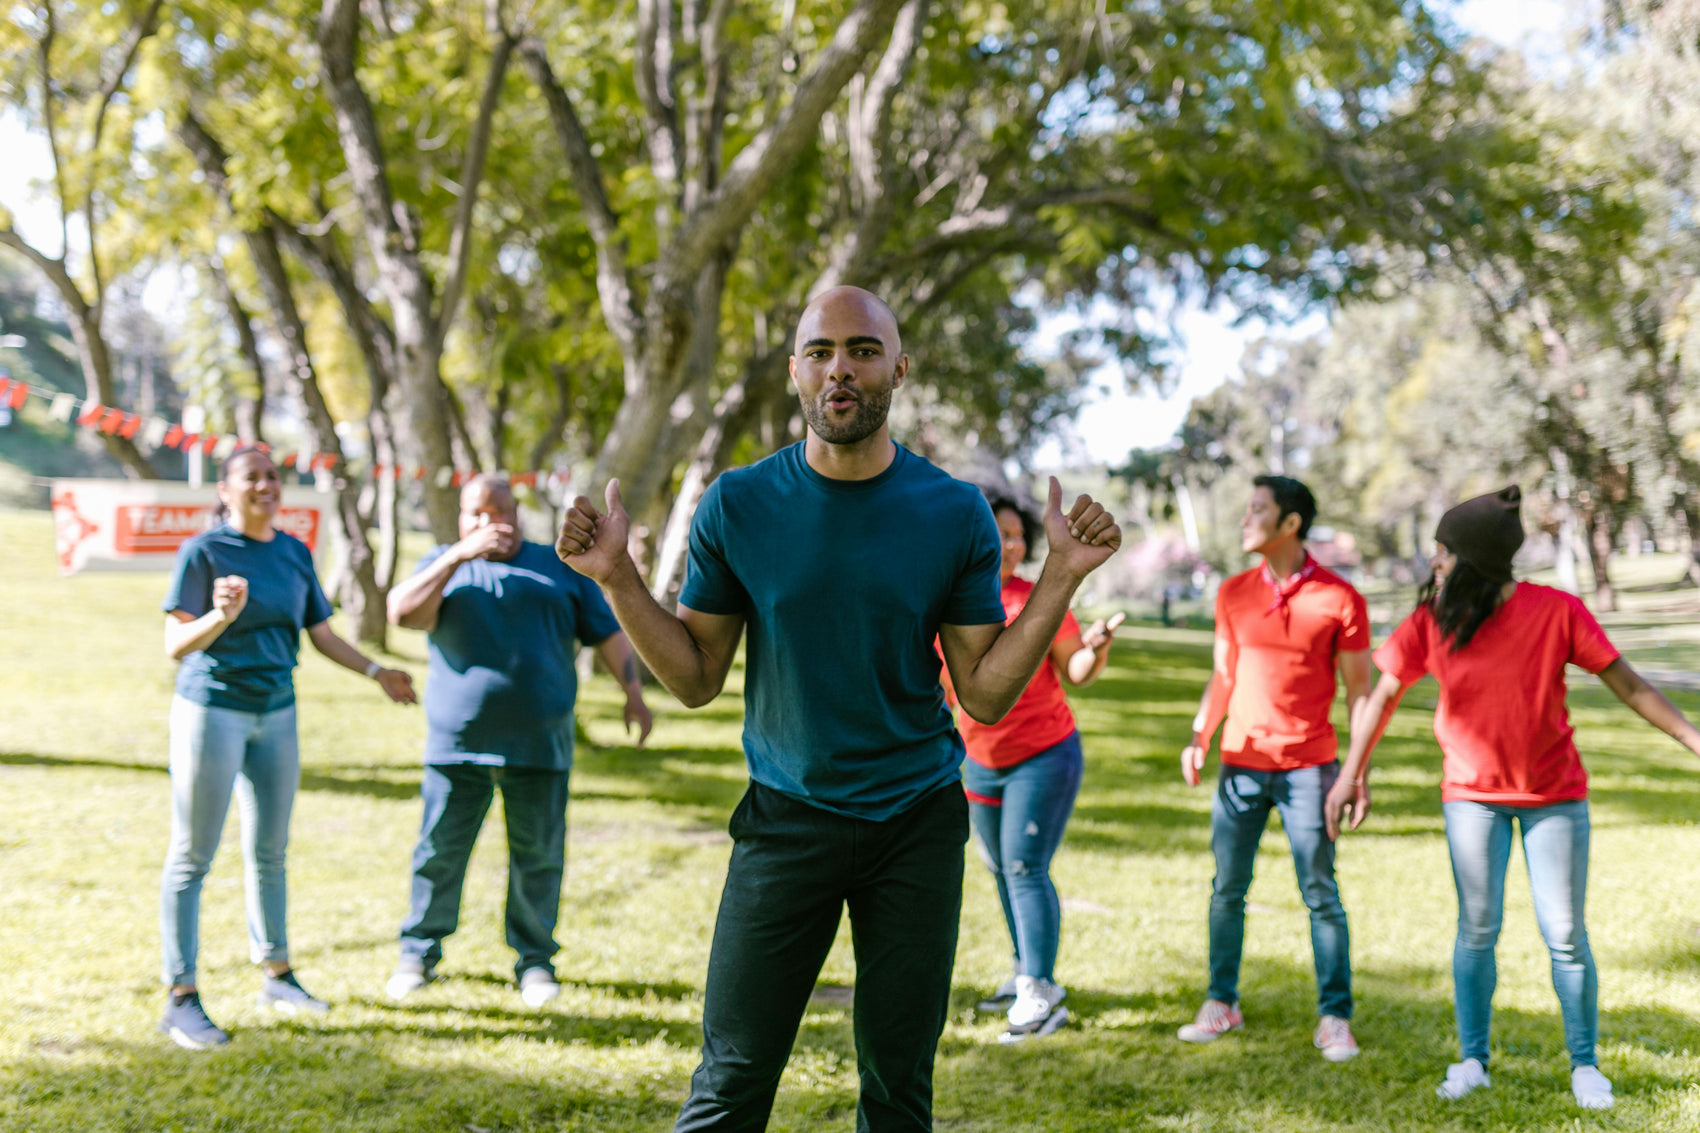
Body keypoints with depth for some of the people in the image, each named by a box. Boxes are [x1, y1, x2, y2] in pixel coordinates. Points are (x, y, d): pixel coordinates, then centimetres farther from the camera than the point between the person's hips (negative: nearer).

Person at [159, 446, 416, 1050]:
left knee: (269, 852, 14)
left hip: (277, 714, 6)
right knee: (192, 856, -2)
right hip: (211, 710, -6)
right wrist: (222, 615, -34)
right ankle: (181, 1000, 1)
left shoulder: (295, 553, 7)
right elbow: (176, 646, -17)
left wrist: (377, 672, 10)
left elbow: (321, 632, 15)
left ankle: (277, 976, 26)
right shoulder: (204, 552, -11)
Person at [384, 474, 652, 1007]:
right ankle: (419, 953, 17)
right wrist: (459, 555, -14)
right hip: (456, 742, 0)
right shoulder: (445, 563, 12)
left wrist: (633, 693, 0)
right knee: (438, 851, 2)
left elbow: (608, 634, 12)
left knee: (539, 856, 3)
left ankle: (535, 960, 14)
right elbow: (402, 612, -7)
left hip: (538, 743, 0)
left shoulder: (559, 567, 14)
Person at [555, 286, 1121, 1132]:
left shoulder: (955, 514, -4)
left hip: (918, 821, 1)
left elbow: (985, 695, -2)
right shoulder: (739, 506, -4)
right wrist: (617, 578, -12)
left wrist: (1063, 575, -11)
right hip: (787, 816, -1)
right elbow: (697, 679, 1)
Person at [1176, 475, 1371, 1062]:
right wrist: (1199, 734, 1)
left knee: (1321, 895, -1)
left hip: (1309, 765, -4)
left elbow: (1358, 690, -1)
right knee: (1227, 889, 6)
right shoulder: (1233, 594, 7)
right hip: (1240, 763, 4)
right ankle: (1221, 1003, 18)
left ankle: (1335, 1018, 6)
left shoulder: (1340, 599, -5)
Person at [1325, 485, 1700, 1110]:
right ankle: (1472, 1059, 16)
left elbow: (1629, 685, -9)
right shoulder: (1430, 623, -7)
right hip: (1472, 794, 2)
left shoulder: (1557, 612, -14)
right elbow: (1383, 694, 4)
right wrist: (1352, 775, 6)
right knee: (1477, 928, 3)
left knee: (1565, 934, 1)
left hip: (1554, 795, -1)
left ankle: (1584, 1064, 15)